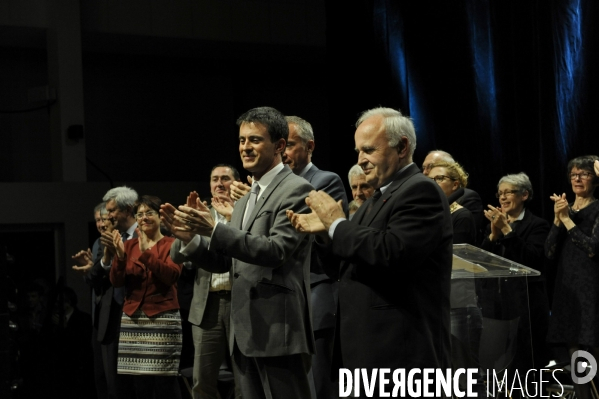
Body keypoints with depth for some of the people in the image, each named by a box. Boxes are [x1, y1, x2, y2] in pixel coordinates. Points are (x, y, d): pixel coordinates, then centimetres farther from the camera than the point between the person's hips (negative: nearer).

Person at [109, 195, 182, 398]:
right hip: (132, 319, 3)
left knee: (165, 381, -8)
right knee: (140, 382, 0)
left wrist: (146, 253, -22)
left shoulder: (171, 244, 2)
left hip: (163, 319, -3)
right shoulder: (129, 245, 12)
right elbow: (116, 281, 3)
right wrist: (120, 255, -14)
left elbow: (172, 275, -14)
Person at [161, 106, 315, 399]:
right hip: (246, 333, 9)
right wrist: (190, 238, -1)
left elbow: (277, 251, -20)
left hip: (278, 331, -9)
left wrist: (214, 229, -25)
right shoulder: (244, 201, 19)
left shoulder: (295, 190, -8)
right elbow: (224, 262, 17)